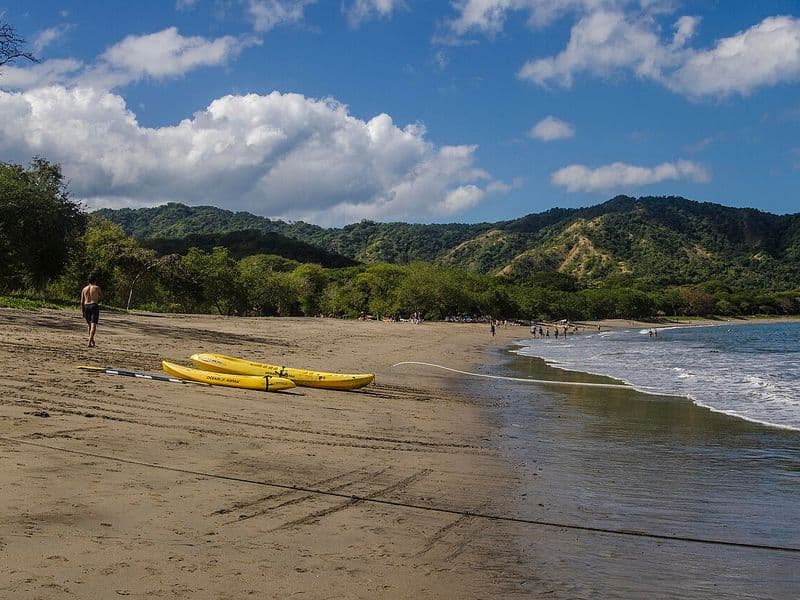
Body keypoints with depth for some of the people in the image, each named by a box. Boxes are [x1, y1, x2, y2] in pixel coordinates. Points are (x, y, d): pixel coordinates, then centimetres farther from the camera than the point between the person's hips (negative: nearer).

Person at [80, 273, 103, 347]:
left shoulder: (84, 289, 9)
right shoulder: (97, 288, -2)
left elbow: (82, 301, 7)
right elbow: (101, 297, 14)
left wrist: (82, 312, 12)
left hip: (86, 306, 5)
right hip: (94, 306, -5)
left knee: (89, 325, 19)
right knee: (93, 325, -9)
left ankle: (92, 341, 31)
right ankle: (90, 342, -21)